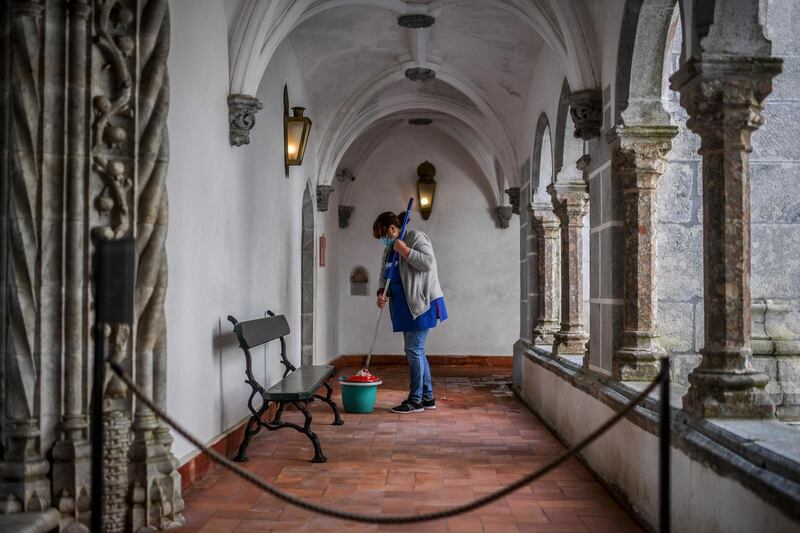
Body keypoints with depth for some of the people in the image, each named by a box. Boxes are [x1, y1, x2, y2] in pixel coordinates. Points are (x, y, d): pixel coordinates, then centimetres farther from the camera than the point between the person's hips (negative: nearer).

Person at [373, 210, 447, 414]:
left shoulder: (416, 238, -9)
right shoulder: (389, 249, 16)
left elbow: (428, 262, -21)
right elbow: (384, 275, 18)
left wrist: (405, 251, -19)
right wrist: (381, 293, 0)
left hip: (422, 304, -9)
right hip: (406, 306, 9)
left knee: (414, 350, -8)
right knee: (416, 351, 11)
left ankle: (416, 401, -1)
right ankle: (428, 397, 20)